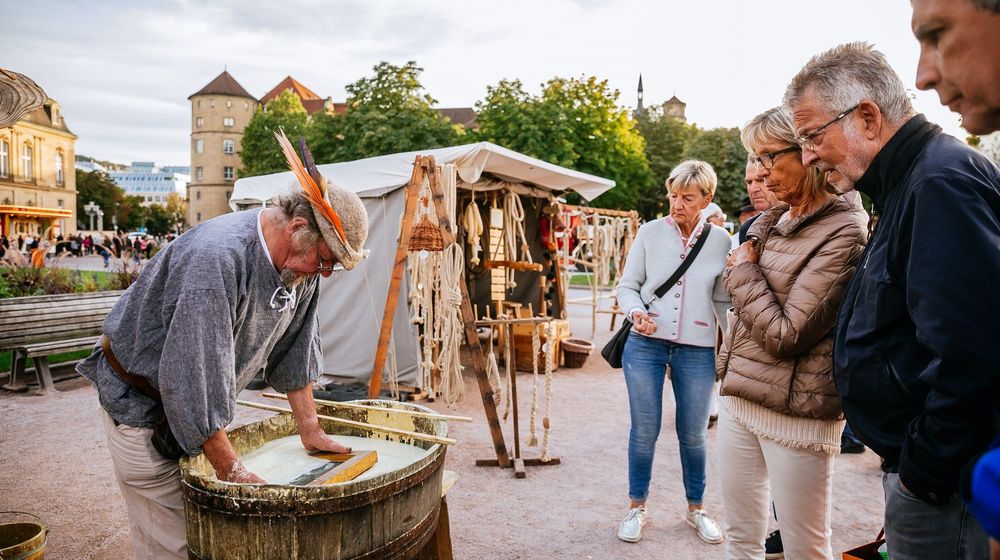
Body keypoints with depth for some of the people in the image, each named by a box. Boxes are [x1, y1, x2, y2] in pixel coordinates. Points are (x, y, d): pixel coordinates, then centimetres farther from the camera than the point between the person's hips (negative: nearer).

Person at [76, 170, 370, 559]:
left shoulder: (301, 263, -8)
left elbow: (293, 351, 3)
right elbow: (192, 375, -33)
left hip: (200, 408, 7)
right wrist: (231, 470, -27)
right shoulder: (217, 257, -34)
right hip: (141, 402, -7)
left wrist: (310, 431, 5)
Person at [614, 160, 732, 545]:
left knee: (694, 433, 11)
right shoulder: (650, 232, -1)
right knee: (644, 430, 7)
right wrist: (636, 311, -16)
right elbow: (627, 285, 3)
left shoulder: (720, 240, 1)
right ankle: (637, 507, 27)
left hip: (697, 350, 1)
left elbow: (723, 301, 7)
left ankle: (696, 507, 34)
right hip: (645, 345, 0)